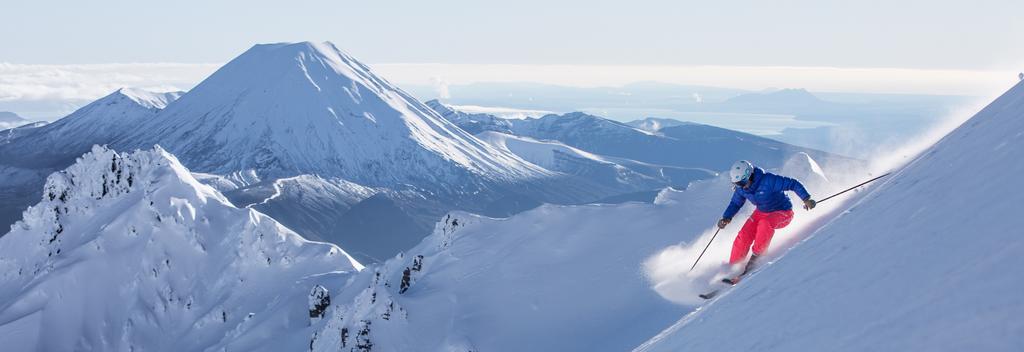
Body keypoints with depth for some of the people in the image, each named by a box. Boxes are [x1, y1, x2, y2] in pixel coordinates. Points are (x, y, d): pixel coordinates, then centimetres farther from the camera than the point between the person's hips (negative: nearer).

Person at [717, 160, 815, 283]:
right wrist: (727, 217, -10)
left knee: (765, 223, -38)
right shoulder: (740, 188, -10)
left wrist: (806, 198, -38)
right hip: (762, 212, 5)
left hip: (783, 214, -5)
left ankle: (756, 256, -22)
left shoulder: (768, 180, -30)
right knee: (743, 237, -16)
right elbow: (736, 203, 7)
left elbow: (793, 184, -26)